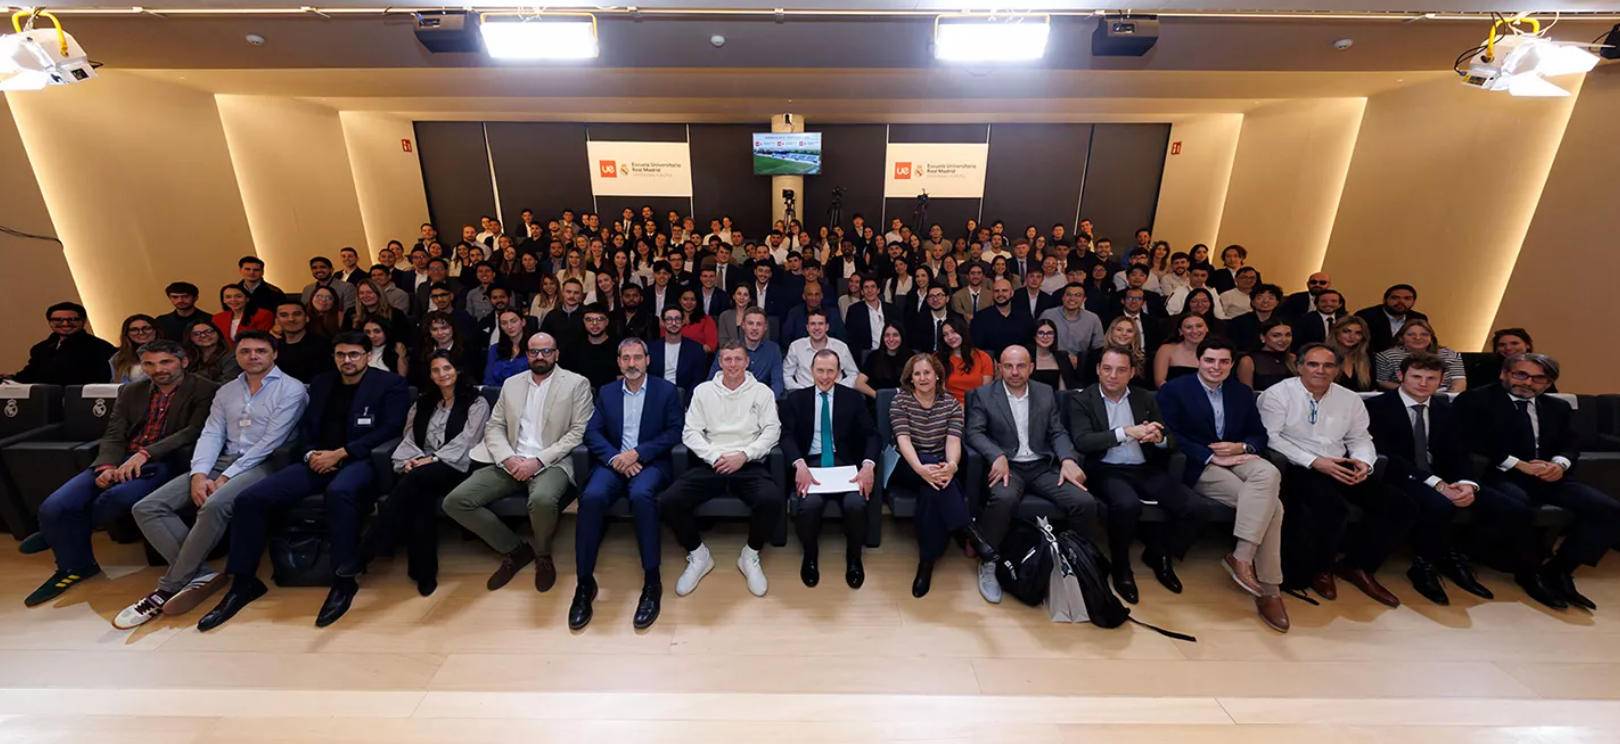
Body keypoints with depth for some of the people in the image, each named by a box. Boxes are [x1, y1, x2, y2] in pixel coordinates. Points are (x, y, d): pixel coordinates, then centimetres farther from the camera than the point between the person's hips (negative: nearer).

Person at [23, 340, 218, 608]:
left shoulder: (204, 391, -1)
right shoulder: (130, 392, 17)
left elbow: (194, 431, -12)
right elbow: (114, 435, 11)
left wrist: (146, 453, -22)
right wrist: (107, 466, -8)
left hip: (164, 462, -6)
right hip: (121, 460, 6)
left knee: (118, 496, -32)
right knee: (53, 506, -13)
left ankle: (57, 534, 5)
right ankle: (75, 566, 12)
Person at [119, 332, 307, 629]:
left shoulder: (290, 389, -4)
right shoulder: (226, 391, 18)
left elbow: (270, 442, -11)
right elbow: (211, 434, 8)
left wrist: (225, 478, -13)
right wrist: (199, 475, -9)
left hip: (263, 464, -7)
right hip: (222, 462, 8)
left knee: (215, 505, -33)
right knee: (147, 508, -9)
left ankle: (167, 589, -17)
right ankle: (200, 574, -12)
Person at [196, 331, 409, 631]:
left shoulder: (390, 384, 1)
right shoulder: (321, 382, 20)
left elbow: (389, 429, -9)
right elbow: (305, 426, 18)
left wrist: (340, 453, -14)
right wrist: (311, 454, -3)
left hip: (360, 460, -6)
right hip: (319, 462, 6)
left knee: (339, 492, -38)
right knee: (250, 498, -12)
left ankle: (343, 581, -27)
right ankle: (243, 582, 4)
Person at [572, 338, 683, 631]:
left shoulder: (666, 390, 5)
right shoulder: (606, 392, 15)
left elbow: (674, 432, -3)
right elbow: (592, 432, 7)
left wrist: (637, 453, -14)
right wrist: (615, 457, -12)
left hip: (650, 463, -3)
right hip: (614, 462, 3)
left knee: (641, 495, -35)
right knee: (591, 496, -29)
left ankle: (652, 581, -25)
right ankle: (585, 582, -17)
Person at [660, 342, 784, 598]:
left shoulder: (762, 391, 9)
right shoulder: (703, 390, 12)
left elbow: (772, 431, 0)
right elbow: (690, 432, 5)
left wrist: (743, 456, -12)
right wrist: (714, 457, -11)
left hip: (749, 464, -1)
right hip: (710, 463, 2)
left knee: (772, 500, -32)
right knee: (668, 501, -22)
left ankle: (750, 556, -1)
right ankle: (698, 554, 5)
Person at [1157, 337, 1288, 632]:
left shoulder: (1242, 392, 16)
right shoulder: (1174, 390, -2)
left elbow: (1259, 435, 14)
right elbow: (1170, 437, -10)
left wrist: (1241, 447, -9)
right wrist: (1211, 456, -17)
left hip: (1236, 458, 5)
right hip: (1198, 466, -5)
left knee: (1269, 473, -29)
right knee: (1271, 505, -24)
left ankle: (1242, 557, -24)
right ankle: (1269, 590, -14)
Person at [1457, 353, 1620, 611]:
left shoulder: (1557, 407, 22)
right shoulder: (1475, 400, 0)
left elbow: (1570, 444, 17)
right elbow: (1471, 443, -8)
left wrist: (1560, 463, -7)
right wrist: (1518, 464, -15)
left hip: (1547, 475, 7)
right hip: (1498, 474, -7)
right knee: (1516, 506, -37)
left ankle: (1557, 570, -3)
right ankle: (1528, 571, -12)